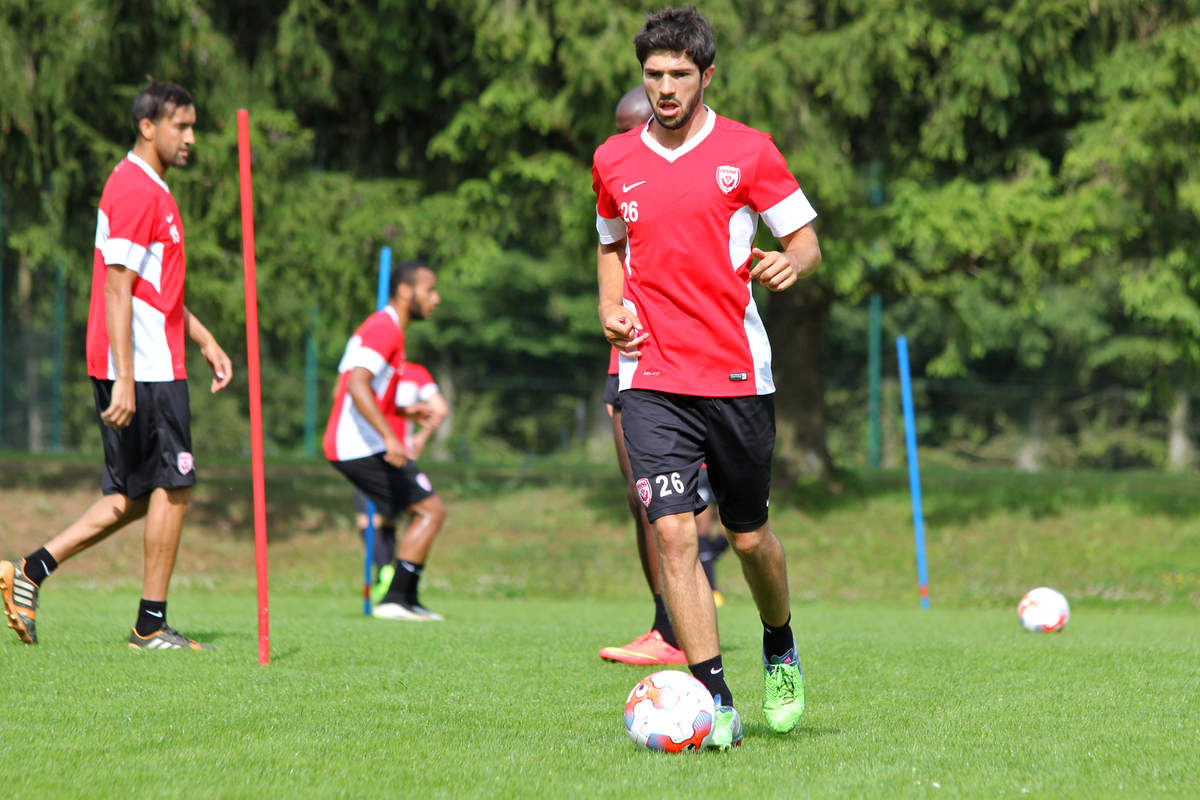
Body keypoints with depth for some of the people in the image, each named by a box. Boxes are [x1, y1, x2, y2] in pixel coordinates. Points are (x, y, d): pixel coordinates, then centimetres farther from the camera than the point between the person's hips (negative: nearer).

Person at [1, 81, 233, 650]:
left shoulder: (152, 190, 19)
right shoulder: (135, 191, -13)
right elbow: (116, 290, -19)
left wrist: (206, 341, 24)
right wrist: (123, 382, -23)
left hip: (146, 366, 10)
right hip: (145, 369, -10)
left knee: (132, 499, 10)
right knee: (173, 486, -4)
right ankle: (151, 625, 1)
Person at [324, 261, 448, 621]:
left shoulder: (377, 326, 20)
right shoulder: (386, 328, -13)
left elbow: (342, 389, 25)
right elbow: (356, 385, -27)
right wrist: (389, 437, -36)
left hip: (342, 445, 10)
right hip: (364, 447, -10)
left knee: (424, 510, 16)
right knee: (432, 510, -10)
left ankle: (407, 601, 14)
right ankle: (394, 600, -12)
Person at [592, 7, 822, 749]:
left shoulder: (748, 151, -1)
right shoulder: (614, 161, 8)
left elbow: (808, 241, 2)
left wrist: (789, 263, -21)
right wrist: (612, 306, 5)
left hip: (738, 374, -1)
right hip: (652, 376, 1)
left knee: (748, 536, 9)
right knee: (673, 532, -14)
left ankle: (782, 651, 39)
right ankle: (716, 704, -12)